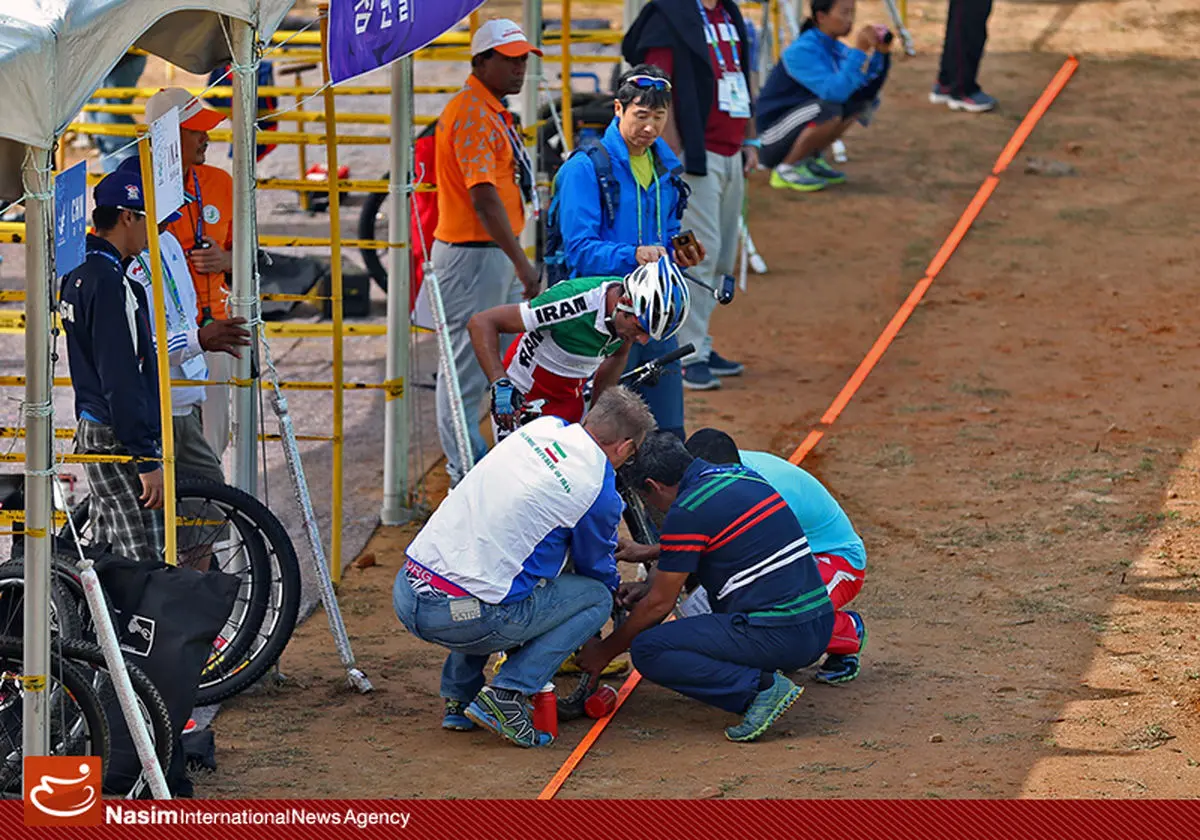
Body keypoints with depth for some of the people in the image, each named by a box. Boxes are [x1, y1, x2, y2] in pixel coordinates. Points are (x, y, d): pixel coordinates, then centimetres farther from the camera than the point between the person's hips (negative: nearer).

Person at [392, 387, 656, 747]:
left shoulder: (541, 428, 12)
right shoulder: (598, 489, -5)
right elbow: (597, 570, 14)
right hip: (464, 619, -7)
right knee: (596, 598, 11)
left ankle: (459, 696, 26)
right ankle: (504, 696, -4)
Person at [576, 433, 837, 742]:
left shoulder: (687, 512, -11)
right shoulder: (737, 474, 14)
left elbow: (659, 605, -4)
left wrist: (604, 651, 10)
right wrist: (651, 586, 32)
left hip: (778, 636, -9)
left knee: (647, 650, -8)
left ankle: (759, 687, -14)